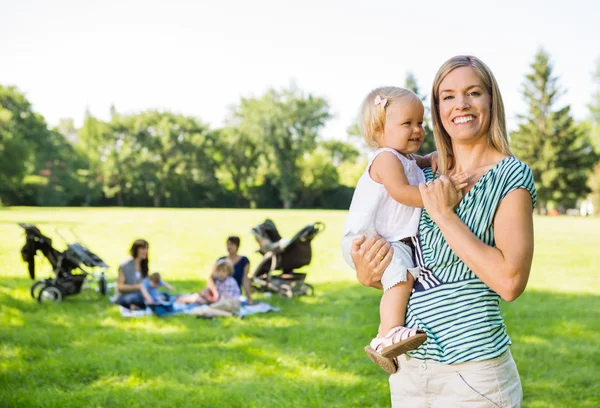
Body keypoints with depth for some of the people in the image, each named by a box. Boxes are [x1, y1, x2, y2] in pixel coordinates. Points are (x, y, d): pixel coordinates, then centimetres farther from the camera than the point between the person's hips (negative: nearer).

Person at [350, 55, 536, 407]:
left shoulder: (511, 176, -9)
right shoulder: (427, 178, 7)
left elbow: (510, 282, -22)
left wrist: (444, 215, -18)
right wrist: (368, 276, -4)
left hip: (472, 369, -5)